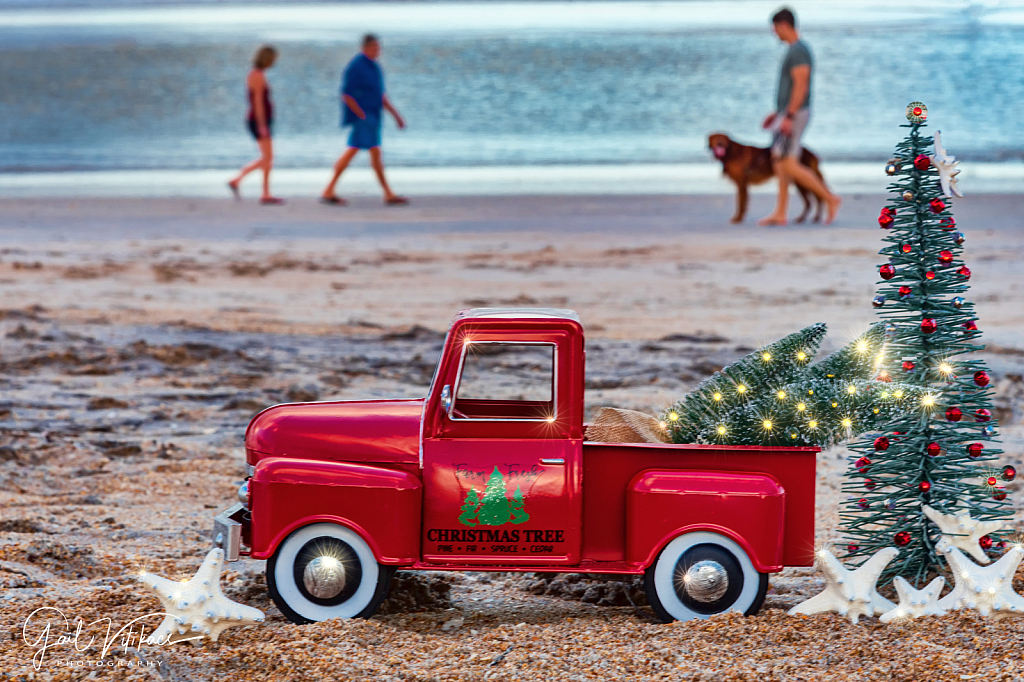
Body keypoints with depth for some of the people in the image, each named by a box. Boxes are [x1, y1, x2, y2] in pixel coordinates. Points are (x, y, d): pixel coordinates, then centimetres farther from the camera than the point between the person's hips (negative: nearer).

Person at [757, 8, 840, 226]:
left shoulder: (798, 51, -17)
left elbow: (801, 86, -24)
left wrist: (788, 117, -26)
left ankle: (830, 198, -7)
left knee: (789, 165, -12)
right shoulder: (793, 50, 16)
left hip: (794, 115, -11)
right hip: (786, 114, 11)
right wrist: (777, 113, 24)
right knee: (778, 161, 8)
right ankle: (780, 214, 10)